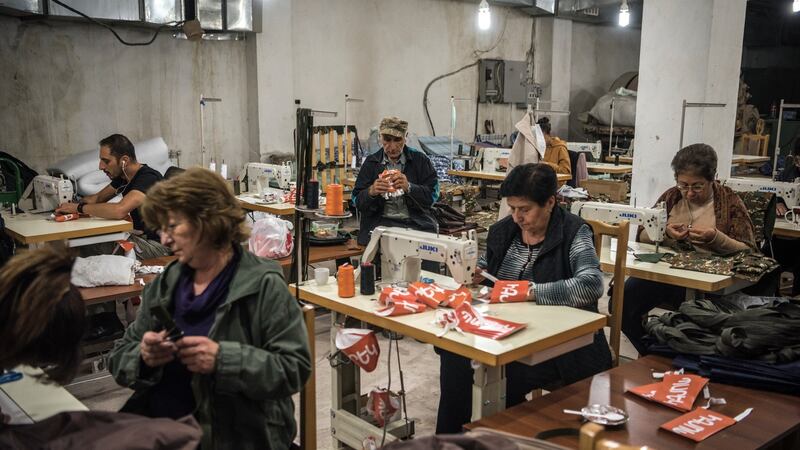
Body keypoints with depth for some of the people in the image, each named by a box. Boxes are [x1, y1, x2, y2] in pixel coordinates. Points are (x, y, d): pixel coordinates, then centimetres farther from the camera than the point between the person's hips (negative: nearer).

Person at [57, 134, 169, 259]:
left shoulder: (148, 178, -23)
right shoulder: (122, 176, 7)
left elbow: (119, 211, -36)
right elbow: (97, 198, 19)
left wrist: (79, 208, -21)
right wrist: (72, 206, -4)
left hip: (158, 243, -9)